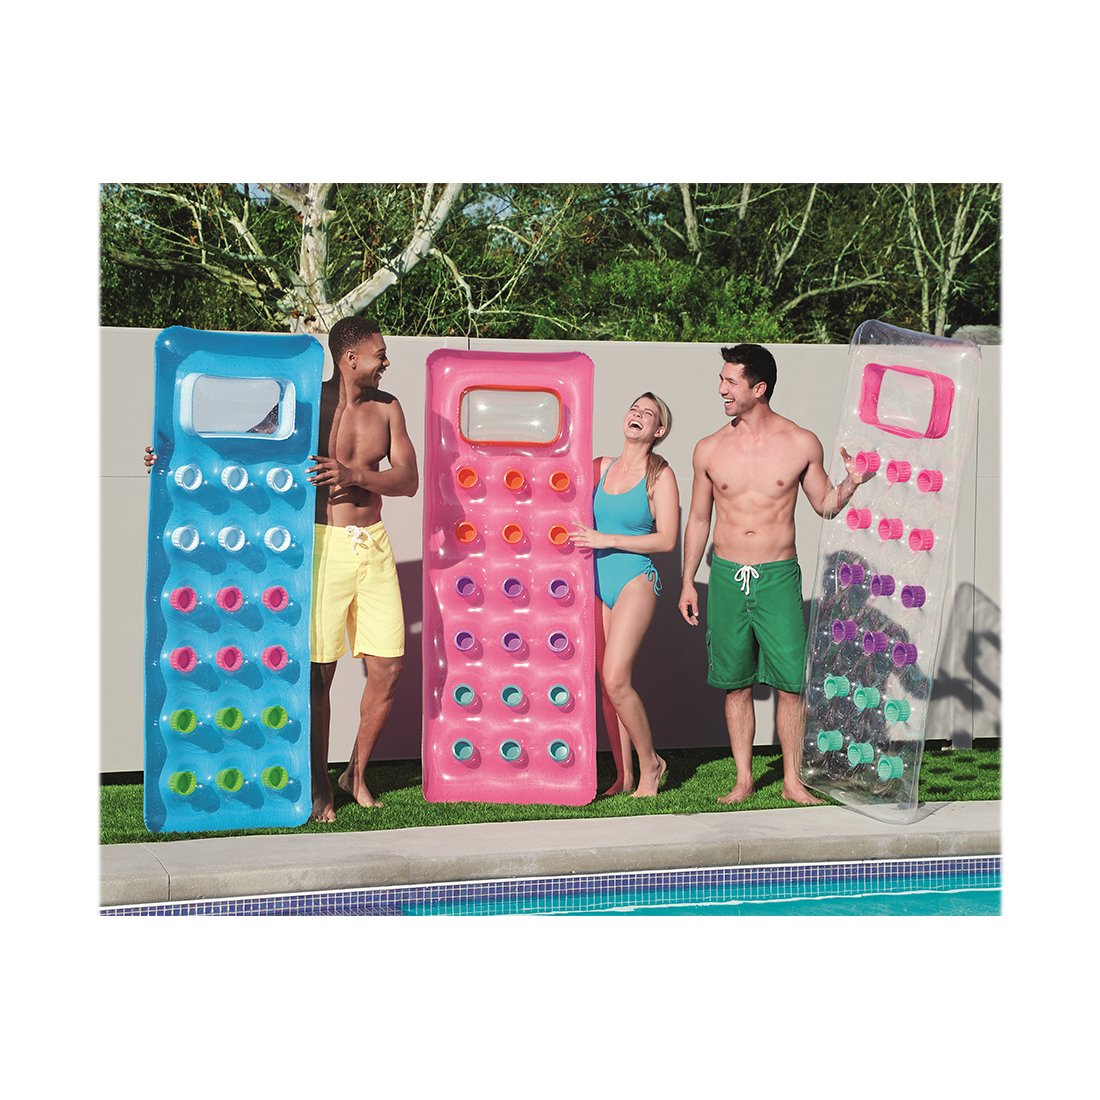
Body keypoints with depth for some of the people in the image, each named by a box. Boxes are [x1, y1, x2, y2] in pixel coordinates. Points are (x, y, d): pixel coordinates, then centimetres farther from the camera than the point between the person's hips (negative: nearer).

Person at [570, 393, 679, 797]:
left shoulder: (660, 475, -3)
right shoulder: (600, 467, 10)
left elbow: (666, 539, -9)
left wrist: (607, 540, -14)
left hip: (636, 581, -5)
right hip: (597, 582, 5)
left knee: (616, 680, -15)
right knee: (608, 685, 6)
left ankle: (650, 764, 4)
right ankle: (623, 775, 15)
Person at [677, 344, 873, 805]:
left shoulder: (802, 444, -1)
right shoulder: (709, 449, 3)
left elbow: (824, 505, 11)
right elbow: (697, 519, 12)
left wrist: (850, 483, -10)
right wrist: (688, 582, 11)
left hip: (779, 576, -1)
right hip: (726, 577, 1)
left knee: (791, 681, -2)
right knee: (736, 683, 7)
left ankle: (792, 780, 13)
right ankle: (744, 780, 19)